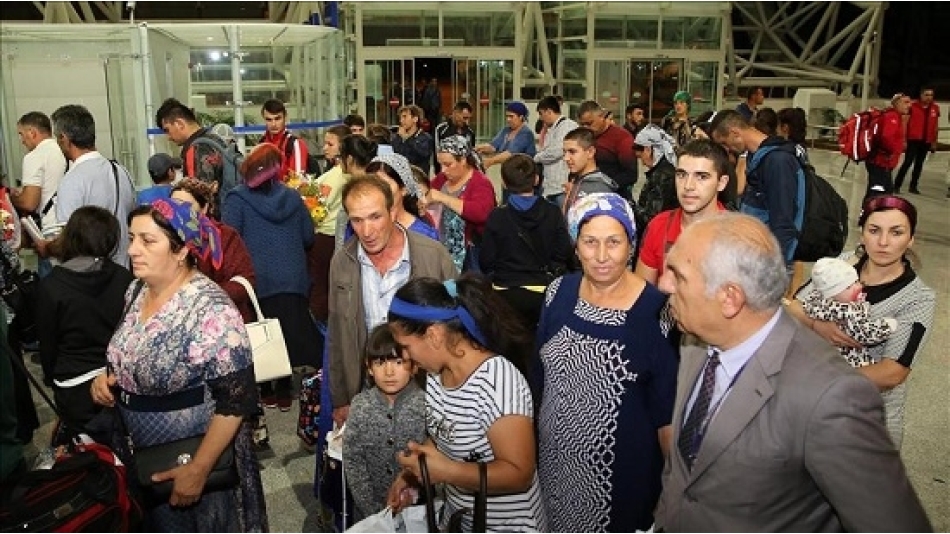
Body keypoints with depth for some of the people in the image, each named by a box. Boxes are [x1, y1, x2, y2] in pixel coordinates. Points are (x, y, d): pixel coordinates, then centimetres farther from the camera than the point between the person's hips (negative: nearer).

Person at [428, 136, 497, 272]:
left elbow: (480, 213, -27)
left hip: (470, 254, -5)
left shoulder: (481, 183, -10)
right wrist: (425, 201, -6)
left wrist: (443, 198, -25)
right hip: (441, 250, 5)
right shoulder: (442, 179, 9)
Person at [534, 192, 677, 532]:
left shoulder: (655, 309, -18)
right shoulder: (559, 292, -6)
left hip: (621, 466, -4)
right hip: (554, 456, 4)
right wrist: (533, 430, 12)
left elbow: (667, 407, -10)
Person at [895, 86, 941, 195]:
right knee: (907, 162, -10)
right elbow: (905, 123, -4)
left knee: (919, 164, 10)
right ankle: (896, 186, -7)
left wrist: (934, 142, 13)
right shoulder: (913, 106, -7)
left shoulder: (935, 108, 7)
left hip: (926, 142, 5)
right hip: (913, 140, -5)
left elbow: (935, 126, 13)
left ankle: (913, 186, 16)